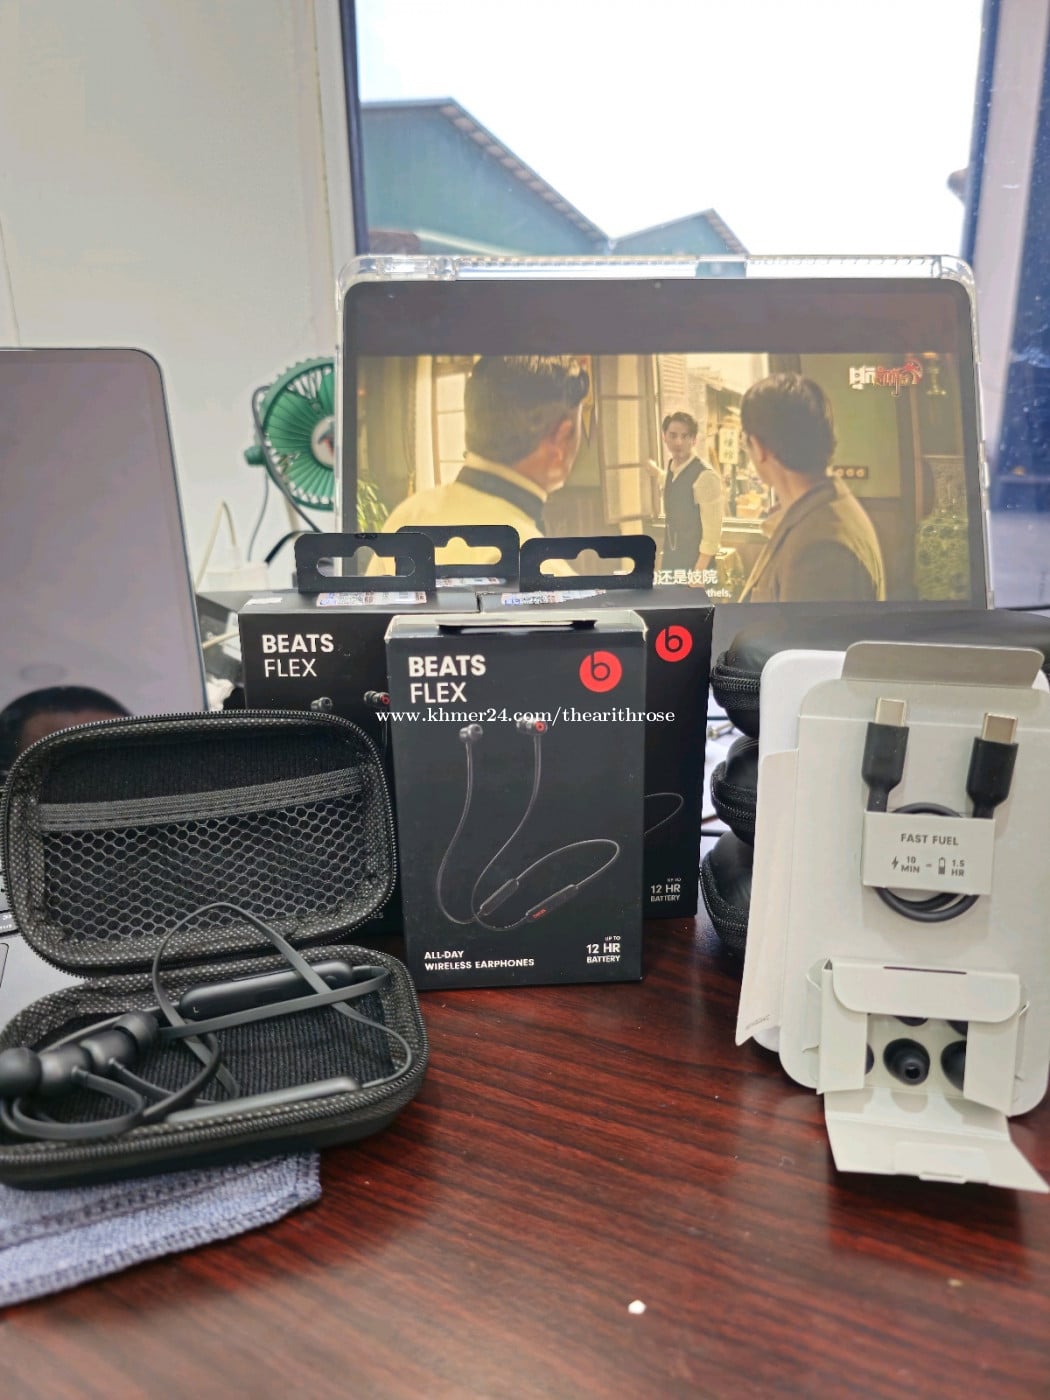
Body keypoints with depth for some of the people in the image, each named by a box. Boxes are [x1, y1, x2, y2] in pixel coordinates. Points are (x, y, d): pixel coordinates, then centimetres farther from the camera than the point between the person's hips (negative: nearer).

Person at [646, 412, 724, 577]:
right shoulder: (670, 468, 4)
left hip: (694, 563, -8)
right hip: (670, 559, 8)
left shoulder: (704, 475, -19)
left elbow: (712, 531, -21)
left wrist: (699, 572, -22)